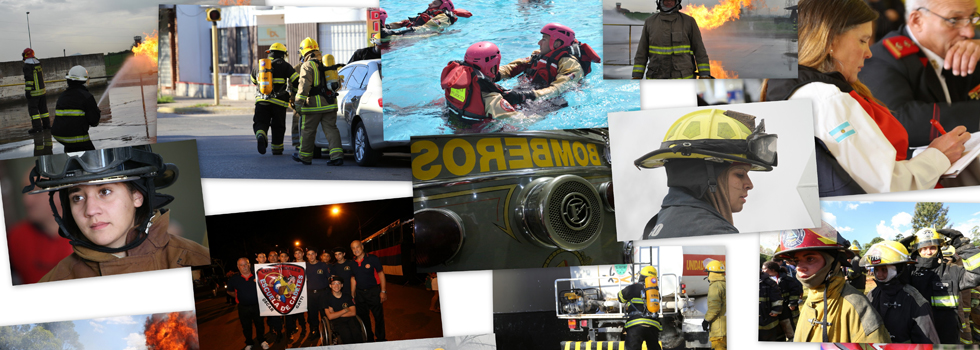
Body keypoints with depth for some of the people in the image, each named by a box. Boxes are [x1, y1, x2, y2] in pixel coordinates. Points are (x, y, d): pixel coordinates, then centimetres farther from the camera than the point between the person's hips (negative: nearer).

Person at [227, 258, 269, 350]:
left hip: (257, 306, -1)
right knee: (246, 327, 15)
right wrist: (239, 297, 3)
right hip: (243, 307, 1)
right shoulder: (234, 279, -5)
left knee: (259, 324, 13)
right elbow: (230, 292, 11)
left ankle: (262, 340, 34)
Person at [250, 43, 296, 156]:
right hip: (278, 101, -2)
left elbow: (254, 80, 27)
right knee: (278, 126, 11)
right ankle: (277, 149, 17)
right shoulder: (284, 65, 0)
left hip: (262, 100, 2)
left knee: (260, 122, 6)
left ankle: (261, 137, -25)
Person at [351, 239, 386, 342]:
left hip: (373, 291, -5)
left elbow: (381, 274, -6)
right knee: (363, 317, 11)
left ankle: (380, 339, 11)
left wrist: (383, 291, -10)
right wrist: (352, 295, 12)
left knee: (378, 316, -1)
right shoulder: (353, 263, 6)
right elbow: (353, 280, 14)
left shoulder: (372, 259, -7)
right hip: (359, 293, 5)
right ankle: (368, 338, 25)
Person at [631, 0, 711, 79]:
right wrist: (636, 78, -1)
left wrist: (705, 77, -6)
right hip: (657, 80, 2)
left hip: (682, 81, -2)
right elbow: (641, 53, 6)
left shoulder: (689, 21, -1)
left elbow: (699, 51, 1)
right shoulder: (650, 22, 5)